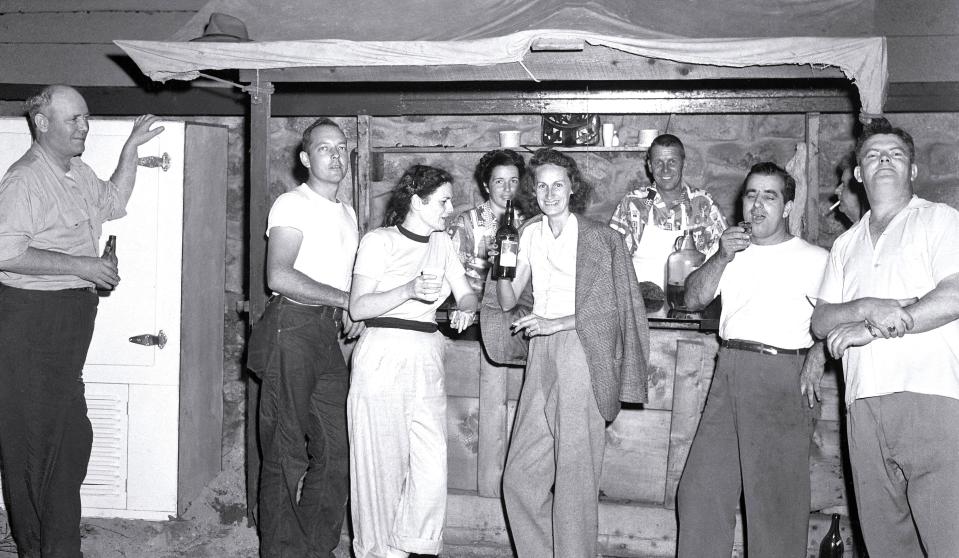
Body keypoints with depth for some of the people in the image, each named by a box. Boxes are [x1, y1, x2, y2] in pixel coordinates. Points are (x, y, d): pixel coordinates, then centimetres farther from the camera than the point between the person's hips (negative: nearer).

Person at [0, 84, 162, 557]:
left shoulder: (78, 173, 14)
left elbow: (113, 202, 33)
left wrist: (131, 147, 24)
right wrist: (83, 265, -20)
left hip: (73, 315, 9)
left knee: (70, 438, 12)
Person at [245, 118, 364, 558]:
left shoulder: (347, 214, 21)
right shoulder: (292, 204, -4)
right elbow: (279, 276, -16)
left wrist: (352, 312, 7)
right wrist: (344, 299, -13)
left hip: (328, 335, 8)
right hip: (291, 328, -7)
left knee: (335, 451, 6)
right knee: (286, 454, -3)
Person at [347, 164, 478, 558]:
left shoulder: (441, 243, 15)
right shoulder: (379, 241, -2)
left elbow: (466, 293, 16)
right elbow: (357, 307, -8)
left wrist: (466, 310, -7)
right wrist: (408, 291, -22)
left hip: (426, 363, 5)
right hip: (381, 360, -5)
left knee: (433, 468, -5)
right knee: (382, 465, 1)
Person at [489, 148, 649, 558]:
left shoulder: (598, 238, -5)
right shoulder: (531, 233, 13)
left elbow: (612, 308, -9)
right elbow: (509, 299, 15)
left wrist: (555, 323, -15)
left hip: (581, 353, -6)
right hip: (542, 354, 6)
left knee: (575, 477, -2)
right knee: (520, 475, 6)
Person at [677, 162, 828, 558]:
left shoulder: (815, 258, 8)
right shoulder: (731, 251, 22)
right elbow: (694, 300, 11)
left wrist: (817, 357, -18)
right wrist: (721, 258, -3)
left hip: (784, 376, -4)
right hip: (729, 372, 4)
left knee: (777, 495, -5)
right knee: (701, 489, 1)